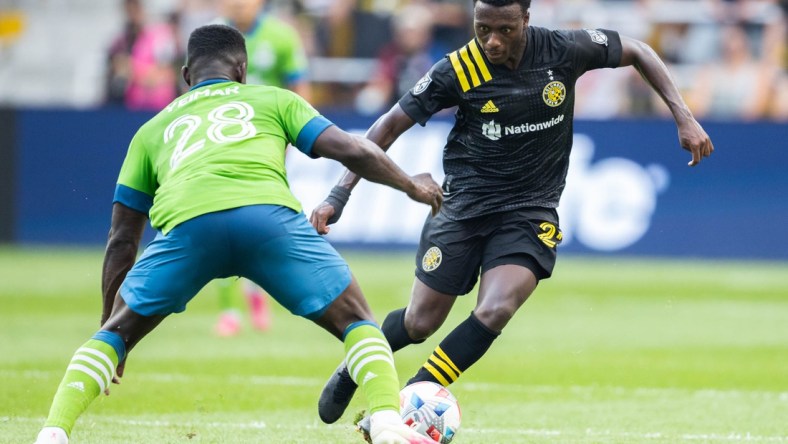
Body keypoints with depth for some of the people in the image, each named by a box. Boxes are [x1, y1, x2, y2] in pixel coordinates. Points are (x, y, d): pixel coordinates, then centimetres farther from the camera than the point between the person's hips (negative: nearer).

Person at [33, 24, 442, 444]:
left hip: (186, 224, 1)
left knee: (117, 331, 23)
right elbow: (353, 150, 20)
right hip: (268, 216, -1)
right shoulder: (273, 100, 31)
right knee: (356, 322, 16)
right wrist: (411, 186, 38)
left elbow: (122, 240, 36)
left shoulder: (153, 130, 36)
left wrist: (107, 320, 44)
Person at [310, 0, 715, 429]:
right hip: (464, 206, 0)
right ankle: (352, 371, 33)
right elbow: (390, 126, -4)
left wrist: (684, 118, 0)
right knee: (419, 324, 1)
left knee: (494, 313, -23)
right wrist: (339, 195, -9)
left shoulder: (564, 51, -11)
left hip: (530, 214, 0)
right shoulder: (458, 71, -13)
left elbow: (636, 51, 6)